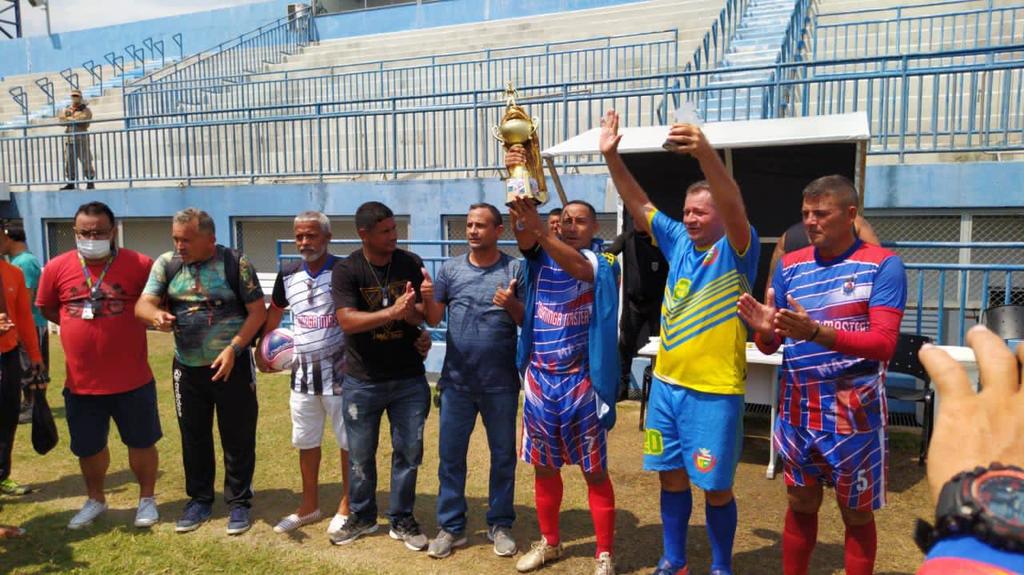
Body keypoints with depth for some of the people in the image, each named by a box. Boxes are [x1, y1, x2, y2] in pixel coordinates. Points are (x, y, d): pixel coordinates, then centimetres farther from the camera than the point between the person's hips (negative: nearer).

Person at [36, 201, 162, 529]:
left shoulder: (140, 265, -9)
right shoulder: (57, 268, -2)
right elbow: (47, 309, 11)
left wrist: (136, 320, -10)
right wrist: (79, 323, 0)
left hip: (132, 379, -2)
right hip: (80, 381, 3)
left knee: (141, 442, 11)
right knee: (88, 447, 17)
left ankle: (147, 499, 30)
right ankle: (95, 500, 40)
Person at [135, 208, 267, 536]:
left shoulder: (235, 263, -9)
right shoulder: (167, 264, 1)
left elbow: (258, 311, -9)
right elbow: (142, 304, -6)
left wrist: (233, 349, -19)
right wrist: (156, 315, -30)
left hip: (232, 366, -3)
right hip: (187, 369, 4)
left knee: (238, 439, 6)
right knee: (193, 438, 15)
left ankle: (239, 502, 21)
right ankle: (199, 499, 32)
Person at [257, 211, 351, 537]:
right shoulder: (288, 275, 4)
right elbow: (274, 313, 19)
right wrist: (261, 351, 17)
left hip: (339, 373, -5)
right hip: (303, 375, 5)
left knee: (349, 443, 7)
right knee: (306, 443, 16)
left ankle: (347, 507, 24)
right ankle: (309, 506, 32)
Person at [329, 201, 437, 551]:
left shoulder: (410, 264, -2)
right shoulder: (347, 270, -9)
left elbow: (422, 316, -3)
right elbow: (346, 321, -20)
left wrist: (417, 306, -26)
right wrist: (392, 312, -30)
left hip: (409, 379, 2)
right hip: (362, 381, -1)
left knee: (409, 451, 9)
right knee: (360, 455, 12)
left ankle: (402, 520, 27)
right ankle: (362, 517, 33)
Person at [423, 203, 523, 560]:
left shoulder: (514, 270, -2)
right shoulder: (451, 269, 3)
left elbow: (528, 322, -2)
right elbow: (433, 319, 0)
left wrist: (512, 305, -22)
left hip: (501, 382, -1)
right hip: (457, 380, 2)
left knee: (503, 454, 10)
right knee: (450, 454, 8)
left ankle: (500, 524, 26)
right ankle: (451, 526, 22)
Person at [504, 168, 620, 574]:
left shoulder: (601, 263, -6)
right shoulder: (540, 257, 5)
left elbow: (576, 267, -29)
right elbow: (523, 236, -16)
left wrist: (540, 229, -45)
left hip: (580, 382, -3)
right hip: (538, 379, 4)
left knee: (594, 471, 6)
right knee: (544, 466, 15)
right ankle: (549, 542, 34)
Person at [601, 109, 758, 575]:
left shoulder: (735, 251, -10)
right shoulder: (678, 242, 6)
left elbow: (734, 207, -29)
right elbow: (638, 205, 5)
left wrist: (705, 152, -45)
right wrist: (612, 155, -7)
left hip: (715, 391, -5)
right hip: (666, 384, 6)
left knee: (715, 487, 7)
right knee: (671, 477, 15)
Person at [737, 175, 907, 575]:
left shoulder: (882, 265, -8)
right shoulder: (790, 265, 4)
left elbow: (884, 344, -18)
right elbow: (770, 346, 7)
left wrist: (814, 332, -31)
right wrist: (764, 329, -17)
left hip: (854, 409, -3)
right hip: (797, 406, 4)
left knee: (857, 514, 11)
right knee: (801, 505, 17)